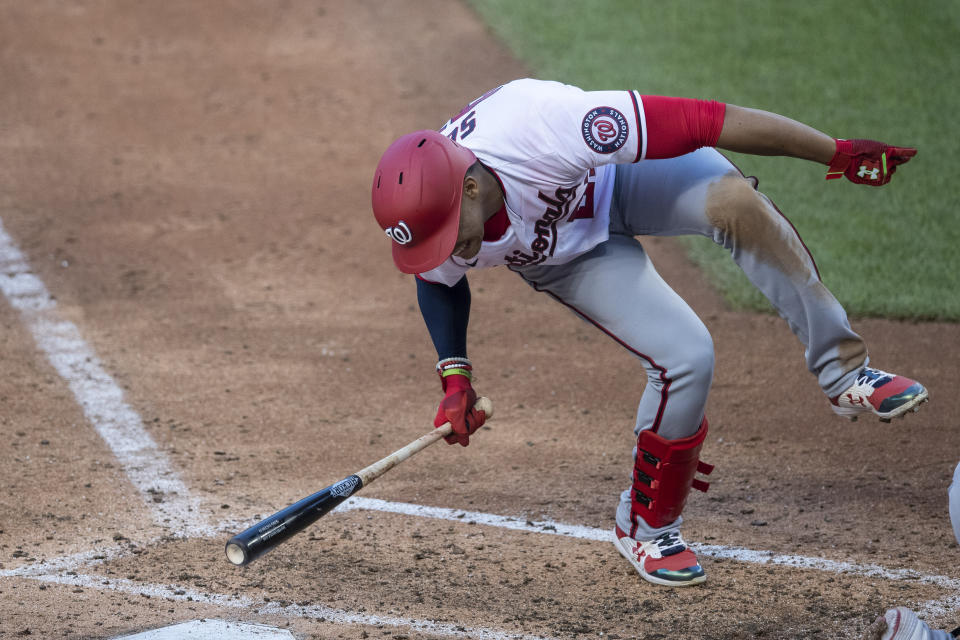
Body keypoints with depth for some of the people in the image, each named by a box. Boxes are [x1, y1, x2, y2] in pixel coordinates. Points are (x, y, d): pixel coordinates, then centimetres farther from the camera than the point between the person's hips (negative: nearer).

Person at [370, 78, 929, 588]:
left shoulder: (543, 128, -46)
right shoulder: (426, 217, -31)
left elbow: (703, 121, -40)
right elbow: (439, 283, -3)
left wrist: (837, 153, -35)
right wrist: (455, 376, -14)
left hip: (626, 177, -1)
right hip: (571, 251, 1)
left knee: (736, 203, -34)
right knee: (685, 358, -19)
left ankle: (843, 371, -18)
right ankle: (645, 526, 3)